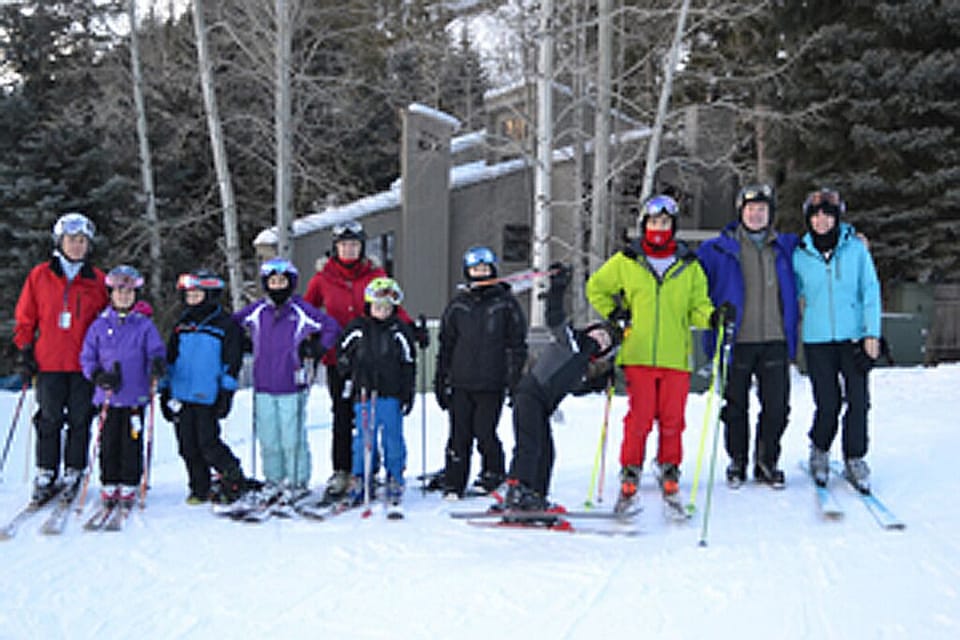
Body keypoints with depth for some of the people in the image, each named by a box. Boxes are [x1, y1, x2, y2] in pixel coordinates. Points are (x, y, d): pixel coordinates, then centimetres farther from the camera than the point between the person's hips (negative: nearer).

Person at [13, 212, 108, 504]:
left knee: (80, 421, 2)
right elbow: (24, 318, 11)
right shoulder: (39, 276, 7)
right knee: (49, 420, 3)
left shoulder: (97, 280, 7)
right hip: (48, 362, 0)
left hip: (84, 364, 0)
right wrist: (24, 351, 4)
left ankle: (73, 474, 12)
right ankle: (46, 475, 11)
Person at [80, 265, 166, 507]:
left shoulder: (145, 325, 4)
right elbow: (87, 357, 8)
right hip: (108, 396, 1)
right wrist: (98, 375, -11)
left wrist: (158, 364, -24)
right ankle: (109, 484, 15)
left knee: (132, 442, 2)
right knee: (109, 442, 4)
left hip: (135, 396, -1)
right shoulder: (99, 325, 6)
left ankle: (129, 485, 12)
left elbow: (156, 351, -1)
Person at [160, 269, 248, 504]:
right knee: (188, 447, 7)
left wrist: (225, 392, -8)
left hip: (207, 397, -5)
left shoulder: (226, 325, -1)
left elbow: (231, 362, -3)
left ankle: (234, 478, 12)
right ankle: (199, 489, 18)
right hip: (181, 395, 6)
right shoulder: (182, 326, 16)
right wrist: (165, 391, 16)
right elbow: (170, 359, 20)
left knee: (208, 445, -8)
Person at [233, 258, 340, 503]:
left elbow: (331, 327, 3)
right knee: (268, 439, 8)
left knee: (293, 438, -1)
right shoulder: (257, 311, 7)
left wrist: (316, 350, -2)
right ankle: (274, 480, 21)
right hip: (264, 386, 3)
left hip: (292, 386, -3)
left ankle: (297, 482, 11)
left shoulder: (301, 310, -2)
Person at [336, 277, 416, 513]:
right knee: (363, 438, 4)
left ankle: (395, 482, 13)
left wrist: (407, 395, 1)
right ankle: (359, 480, 13)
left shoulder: (400, 331, 2)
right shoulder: (357, 328, 4)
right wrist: (349, 375, 8)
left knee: (393, 438, 4)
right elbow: (342, 351, 18)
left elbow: (408, 364, 4)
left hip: (392, 394, -1)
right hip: (363, 393, 1)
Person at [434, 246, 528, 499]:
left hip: (492, 384, -2)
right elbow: (445, 344, 15)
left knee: (485, 432, -2)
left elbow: (517, 344, 5)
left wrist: (515, 379, -1)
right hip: (461, 383, 2)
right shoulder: (458, 305, 10)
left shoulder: (506, 303, 4)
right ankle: (454, 482, 11)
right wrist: (441, 380, 12)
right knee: (459, 435, 1)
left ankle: (493, 473, 20)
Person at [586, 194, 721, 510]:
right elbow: (595, 287, 22)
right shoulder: (626, 262, 10)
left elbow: (697, 306, 9)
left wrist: (713, 316, -11)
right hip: (637, 355, -1)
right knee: (638, 419, -6)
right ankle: (629, 477, 4)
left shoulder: (689, 266, 12)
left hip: (676, 356, 1)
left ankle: (669, 474, 15)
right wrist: (613, 312, 8)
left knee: (672, 421, 1)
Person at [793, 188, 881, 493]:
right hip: (817, 341, 0)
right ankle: (819, 451, 24)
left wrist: (872, 332, -4)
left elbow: (870, 290, 1)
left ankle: (854, 459, 16)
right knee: (828, 403, -1)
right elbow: (794, 293, 16)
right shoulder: (800, 255, 4)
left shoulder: (856, 248, 1)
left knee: (858, 401, -1)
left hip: (853, 336, 0)